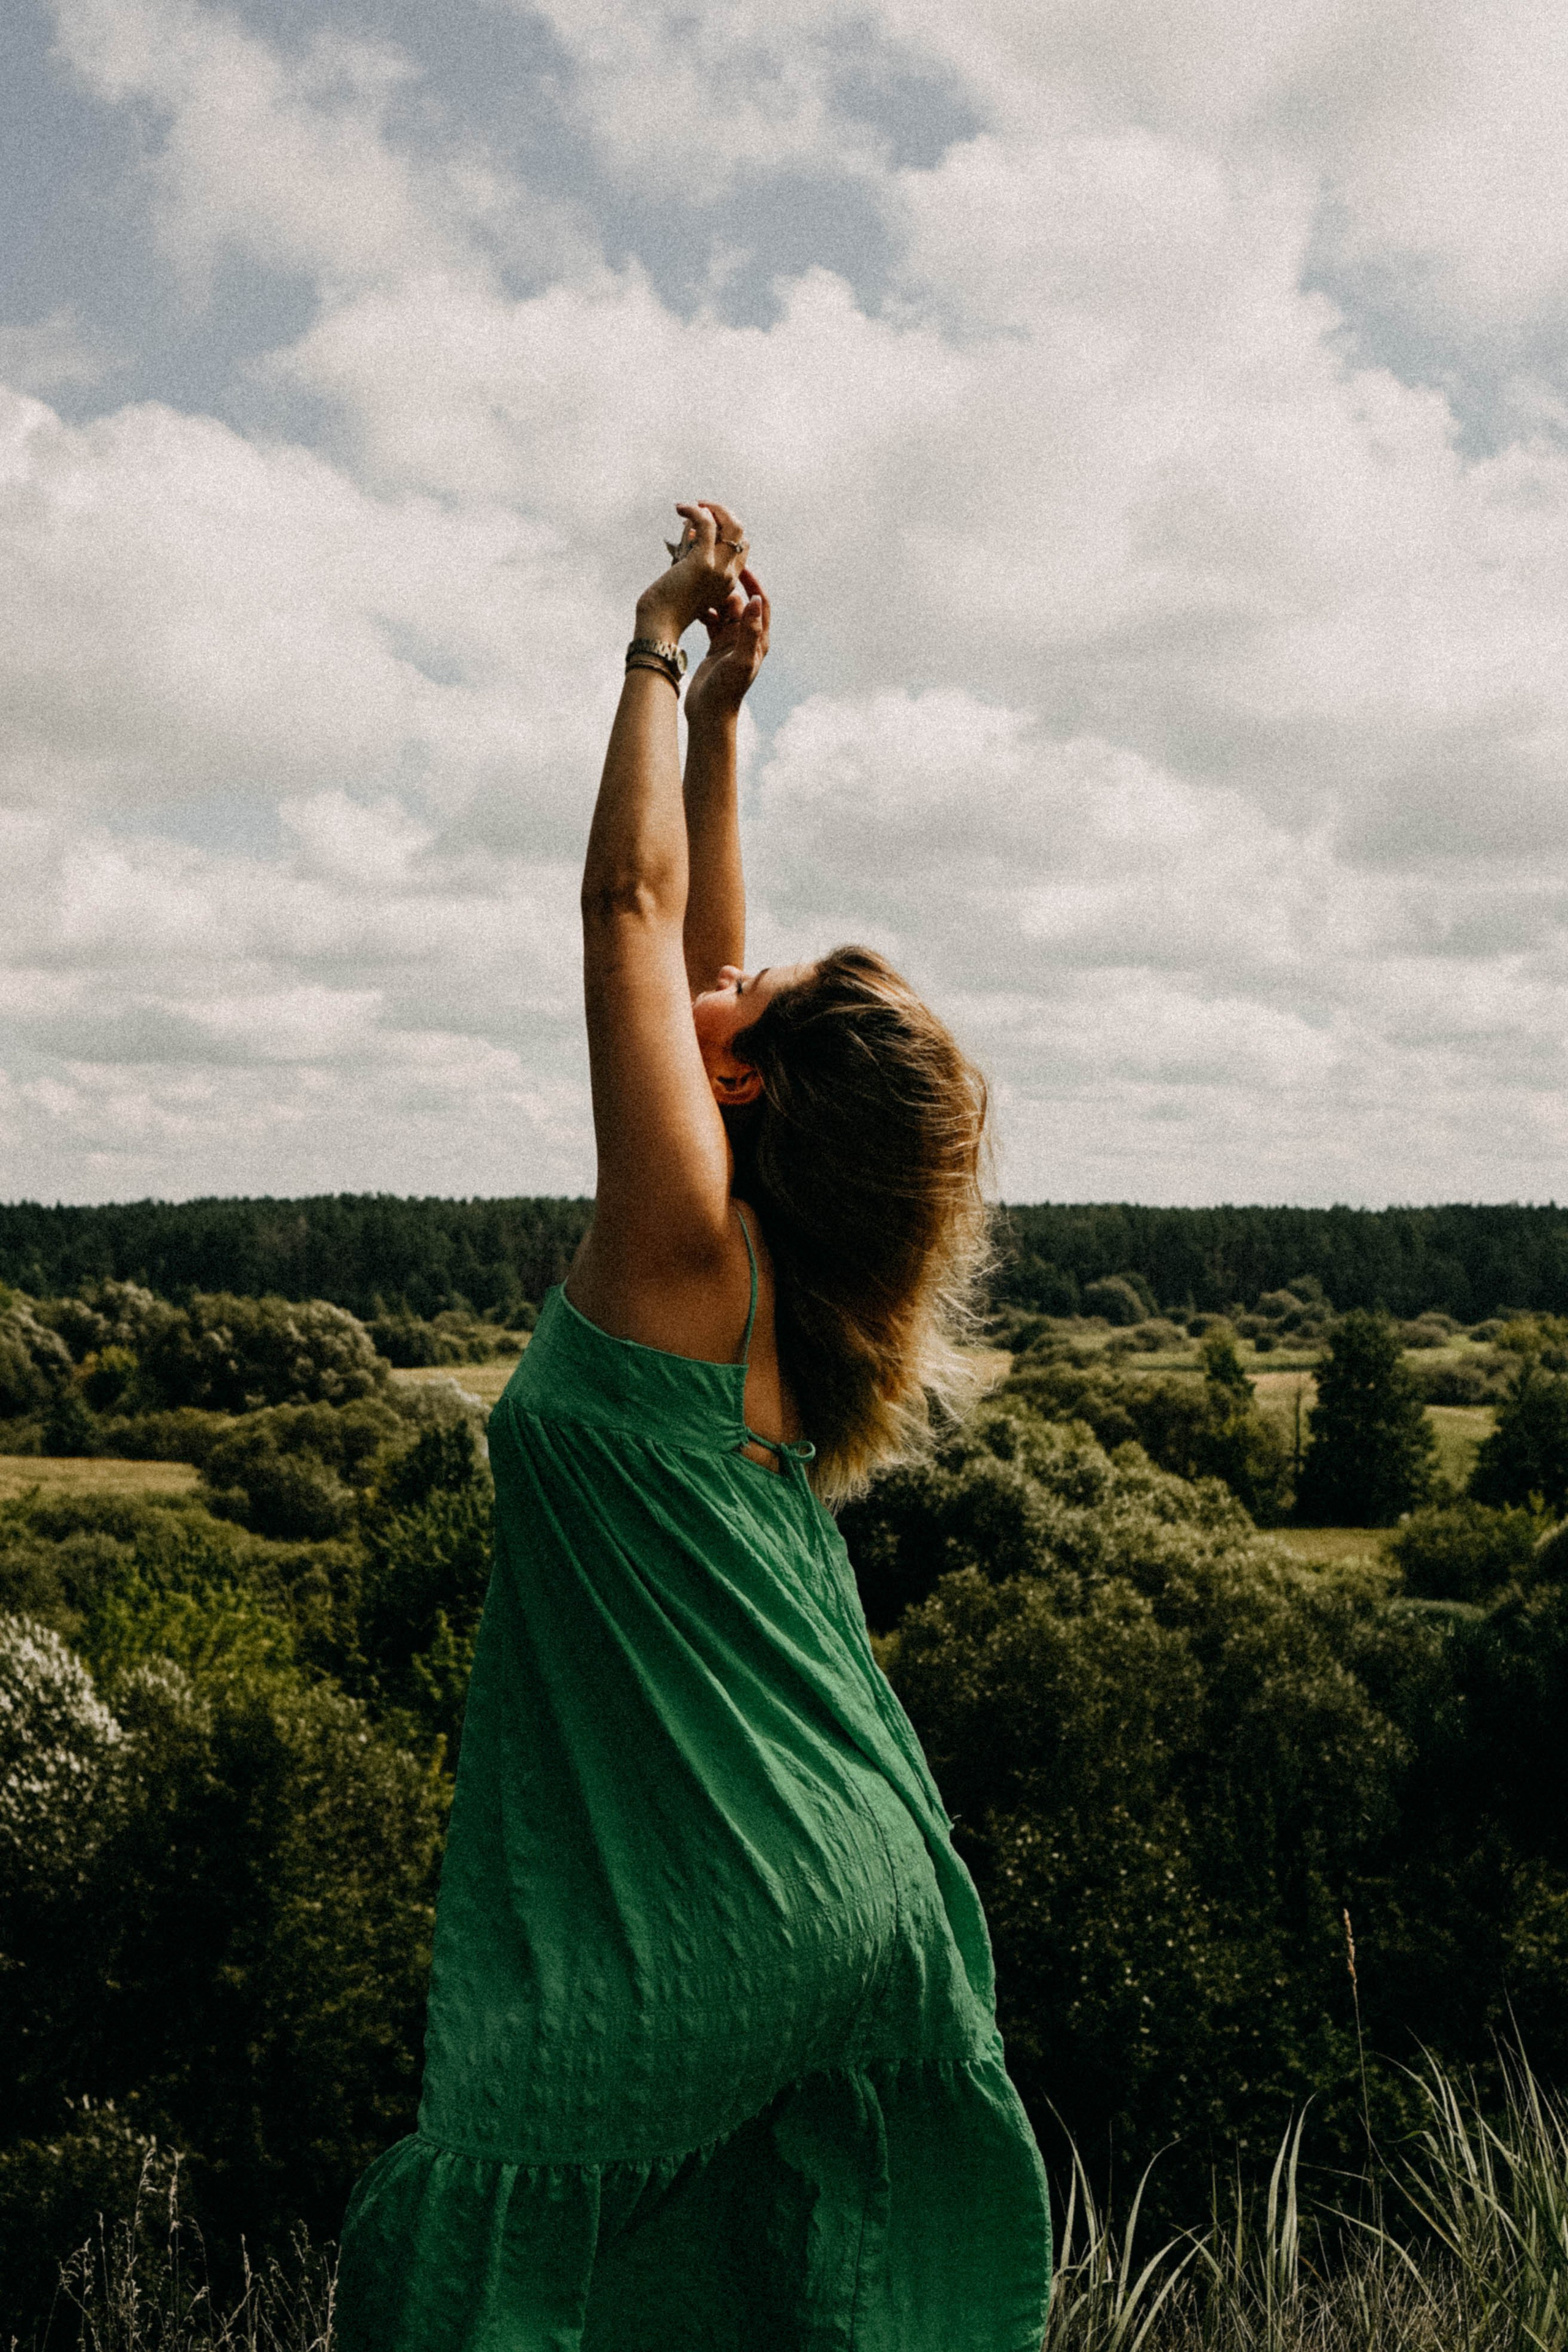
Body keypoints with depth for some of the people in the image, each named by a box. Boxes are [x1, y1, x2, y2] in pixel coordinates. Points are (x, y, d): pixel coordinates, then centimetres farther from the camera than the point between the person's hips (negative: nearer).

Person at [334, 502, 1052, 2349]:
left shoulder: (685, 1246, -15)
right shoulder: (766, 1267, 5)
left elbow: (633, 901, -10)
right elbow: (705, 946, 15)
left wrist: (664, 652, -1)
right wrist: (720, 714, 17)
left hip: (704, 1925, -8)